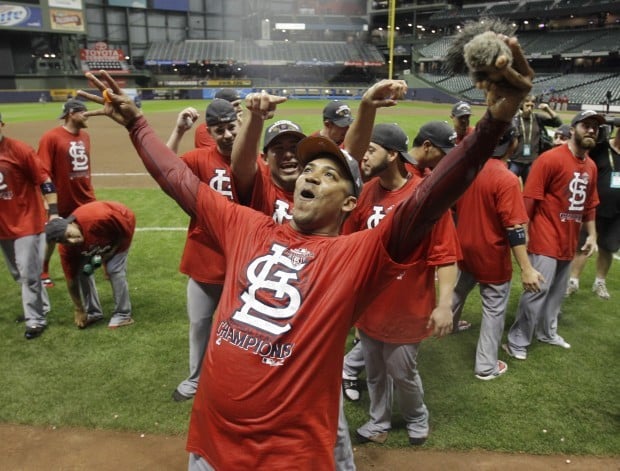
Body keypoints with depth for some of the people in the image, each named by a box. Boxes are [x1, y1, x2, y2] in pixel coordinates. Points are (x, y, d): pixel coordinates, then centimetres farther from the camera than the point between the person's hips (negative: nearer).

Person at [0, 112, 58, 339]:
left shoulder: (19, 150, -13)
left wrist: (53, 212, -17)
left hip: (28, 223, -6)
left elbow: (45, 181, -12)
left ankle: (35, 319, 12)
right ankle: (39, 308, 36)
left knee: (29, 274, -2)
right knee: (19, 275, 18)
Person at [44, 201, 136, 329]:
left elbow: (125, 230, -24)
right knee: (82, 271, -4)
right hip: (99, 236, 5)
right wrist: (79, 310, -8)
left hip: (122, 223, -4)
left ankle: (122, 315, -2)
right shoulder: (66, 249, -25)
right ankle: (93, 312, 13)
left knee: (114, 269, -16)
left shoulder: (98, 218, -43)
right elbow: (71, 279, -14)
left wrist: (108, 254, -23)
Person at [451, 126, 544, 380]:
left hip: (464, 247, 7)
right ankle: (486, 366, 20)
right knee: (494, 309, 9)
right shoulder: (507, 180, -24)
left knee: (458, 290, 31)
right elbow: (514, 229, -26)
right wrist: (526, 268, -22)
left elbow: (454, 206, 8)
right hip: (491, 254, -6)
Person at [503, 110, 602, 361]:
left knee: (557, 291, 17)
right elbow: (529, 198, -15)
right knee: (537, 290, -7)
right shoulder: (551, 159, -13)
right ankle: (517, 342, 6)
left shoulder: (591, 166, 11)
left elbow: (589, 204, 20)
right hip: (546, 240, -7)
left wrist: (592, 234, 16)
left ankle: (547, 332, 35)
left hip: (569, 242, 8)